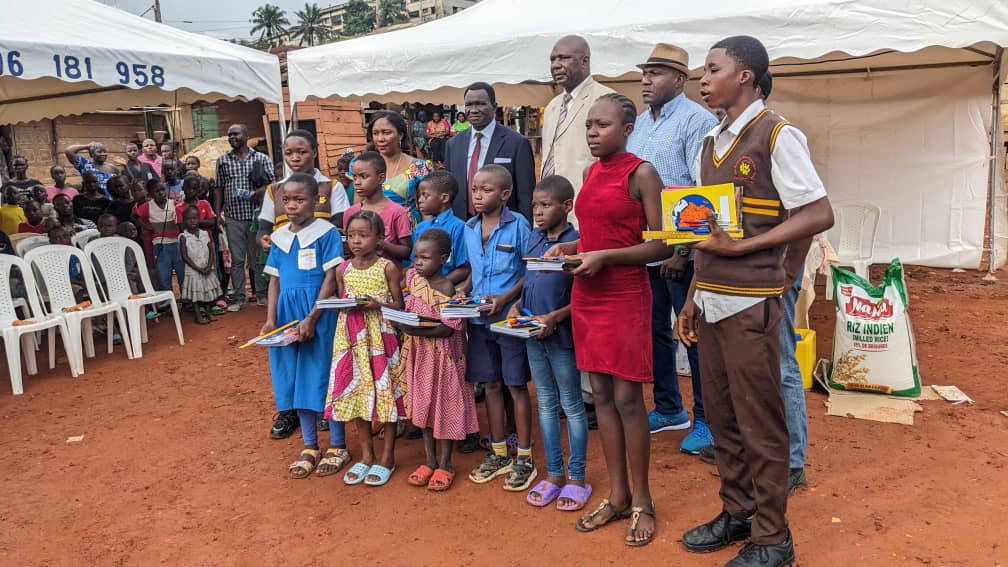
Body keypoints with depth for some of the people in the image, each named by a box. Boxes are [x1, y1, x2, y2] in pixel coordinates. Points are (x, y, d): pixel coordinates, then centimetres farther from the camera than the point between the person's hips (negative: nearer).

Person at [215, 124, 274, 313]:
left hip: (256, 215, -2)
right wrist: (217, 212, 5)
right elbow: (219, 188, 13)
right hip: (233, 217, 2)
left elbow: (271, 183, -2)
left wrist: (253, 194, -17)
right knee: (237, 259, 3)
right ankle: (239, 298, 9)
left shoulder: (261, 158, 4)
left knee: (257, 257, 4)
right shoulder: (223, 161, 11)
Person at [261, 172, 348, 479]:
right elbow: (275, 280, 11)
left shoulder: (326, 233, -8)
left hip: (320, 314, -6)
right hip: (288, 314, 6)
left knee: (325, 376, 2)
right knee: (297, 379, 11)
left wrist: (311, 318, -17)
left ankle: (337, 446, 17)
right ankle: (309, 447, 25)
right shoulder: (279, 237, 9)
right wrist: (271, 320, 0)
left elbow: (331, 279, -12)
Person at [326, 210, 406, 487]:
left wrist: (376, 304, -20)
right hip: (352, 336, 4)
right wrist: (341, 304, -7)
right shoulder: (343, 270, 7)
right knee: (355, 391, 8)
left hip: (381, 336, -4)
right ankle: (366, 455, 23)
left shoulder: (387, 268, -5)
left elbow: (398, 305, -4)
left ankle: (387, 457, 17)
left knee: (385, 391, 2)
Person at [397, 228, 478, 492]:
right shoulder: (412, 277, 1)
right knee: (423, 404, 14)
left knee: (444, 404, 5)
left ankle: (445, 464, 19)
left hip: (441, 354, -6)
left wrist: (417, 330, -27)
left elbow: (449, 329, -21)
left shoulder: (446, 288, -18)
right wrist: (401, 322, 0)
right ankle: (430, 461, 27)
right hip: (418, 352, 6)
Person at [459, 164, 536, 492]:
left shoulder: (518, 225, -10)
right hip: (479, 318, 6)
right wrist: (462, 291, -1)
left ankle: (524, 458, 16)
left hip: (510, 317, -5)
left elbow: (531, 271, -9)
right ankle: (498, 453, 27)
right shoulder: (469, 228, 7)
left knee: (516, 385, 4)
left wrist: (505, 298, -20)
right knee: (491, 385, 14)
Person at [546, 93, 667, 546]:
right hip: (586, 296, 7)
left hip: (625, 297, -7)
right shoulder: (591, 173, 12)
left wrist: (604, 257, -20)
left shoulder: (641, 173, -8)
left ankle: (641, 502, 16)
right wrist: (568, 248, 2)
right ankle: (617, 495, 23)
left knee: (627, 399, -1)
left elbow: (661, 245, -12)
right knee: (601, 395, 10)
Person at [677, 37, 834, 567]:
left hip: (750, 302, -7)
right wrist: (693, 298, 13)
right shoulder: (711, 142, 13)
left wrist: (743, 247, -19)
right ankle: (736, 512, 31)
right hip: (710, 299, 7)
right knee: (721, 415, 15)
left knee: (759, 422, 2)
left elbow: (819, 214, -12)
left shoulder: (776, 135, -8)